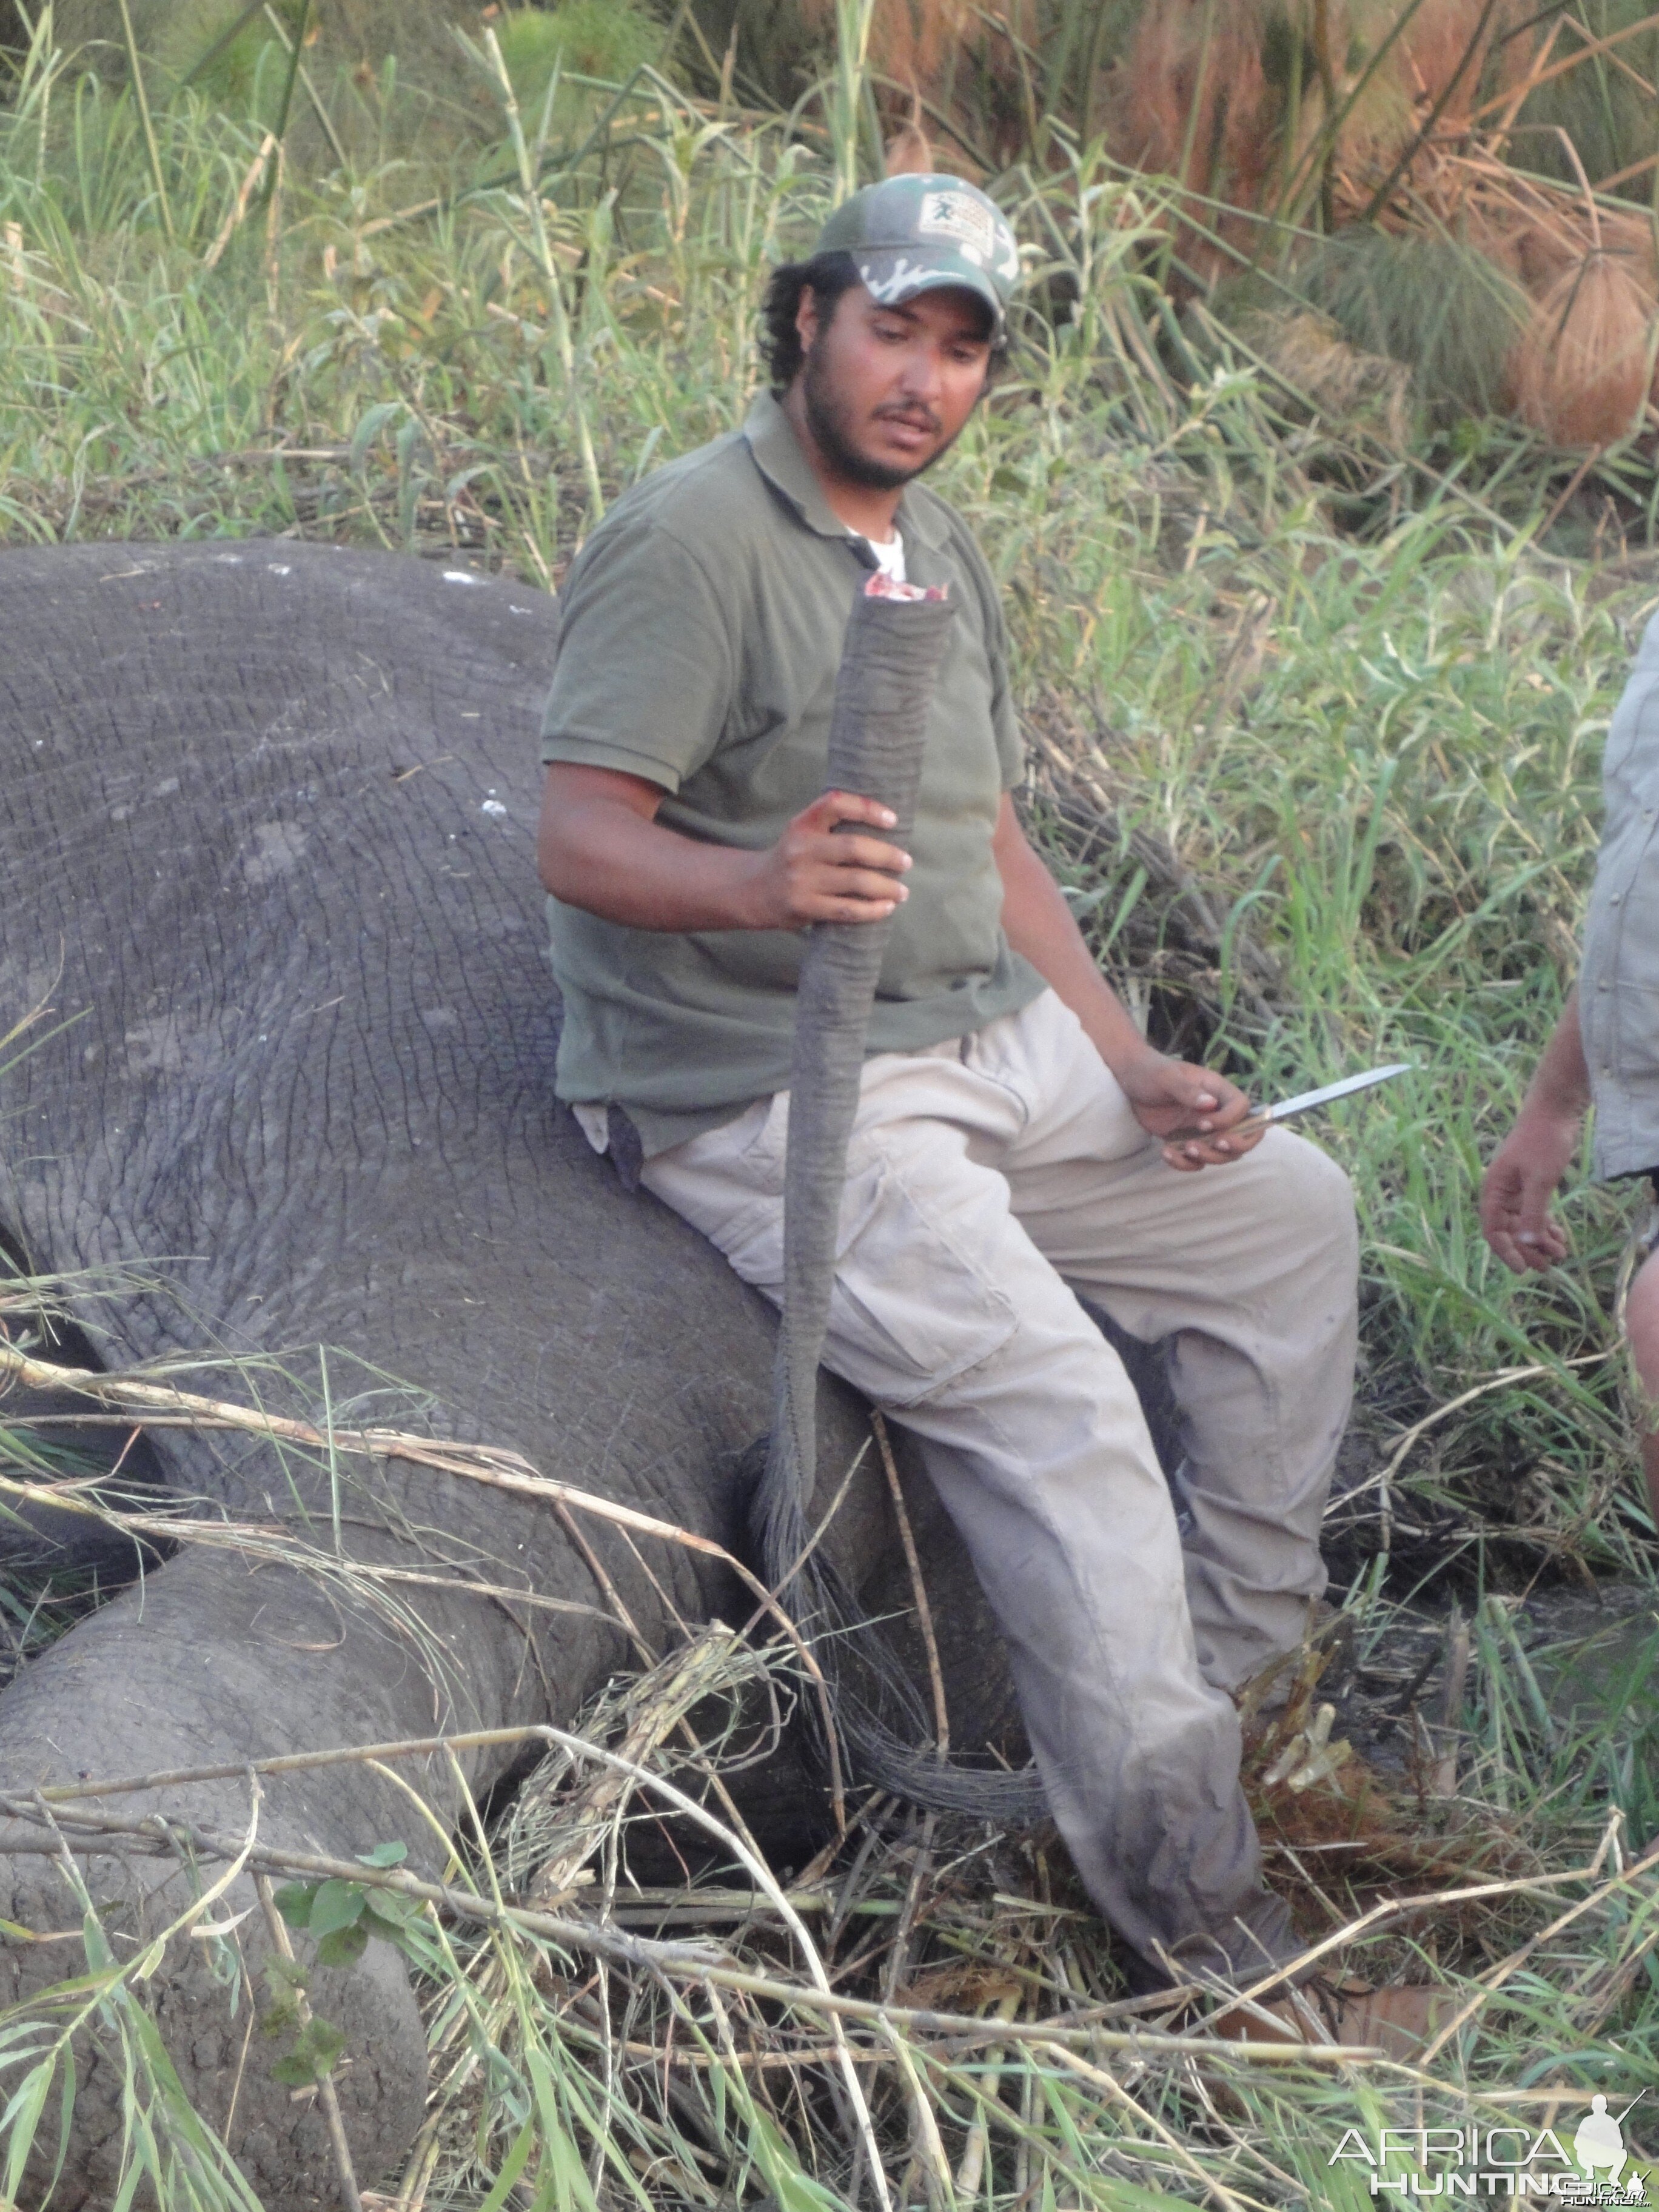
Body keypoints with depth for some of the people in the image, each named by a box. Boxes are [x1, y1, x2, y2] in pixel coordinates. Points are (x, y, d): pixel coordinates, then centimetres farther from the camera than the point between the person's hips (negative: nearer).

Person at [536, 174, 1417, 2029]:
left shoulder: (940, 553, 15)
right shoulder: (692, 538, -14)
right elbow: (579, 841, -22)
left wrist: (1128, 1069, 8)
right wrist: (762, 881, -42)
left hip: (983, 1044, 9)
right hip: (760, 1089, -9)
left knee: (1288, 1207, 10)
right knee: (1055, 1398, -24)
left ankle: (1243, 1670, 18)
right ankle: (1192, 1915, -17)